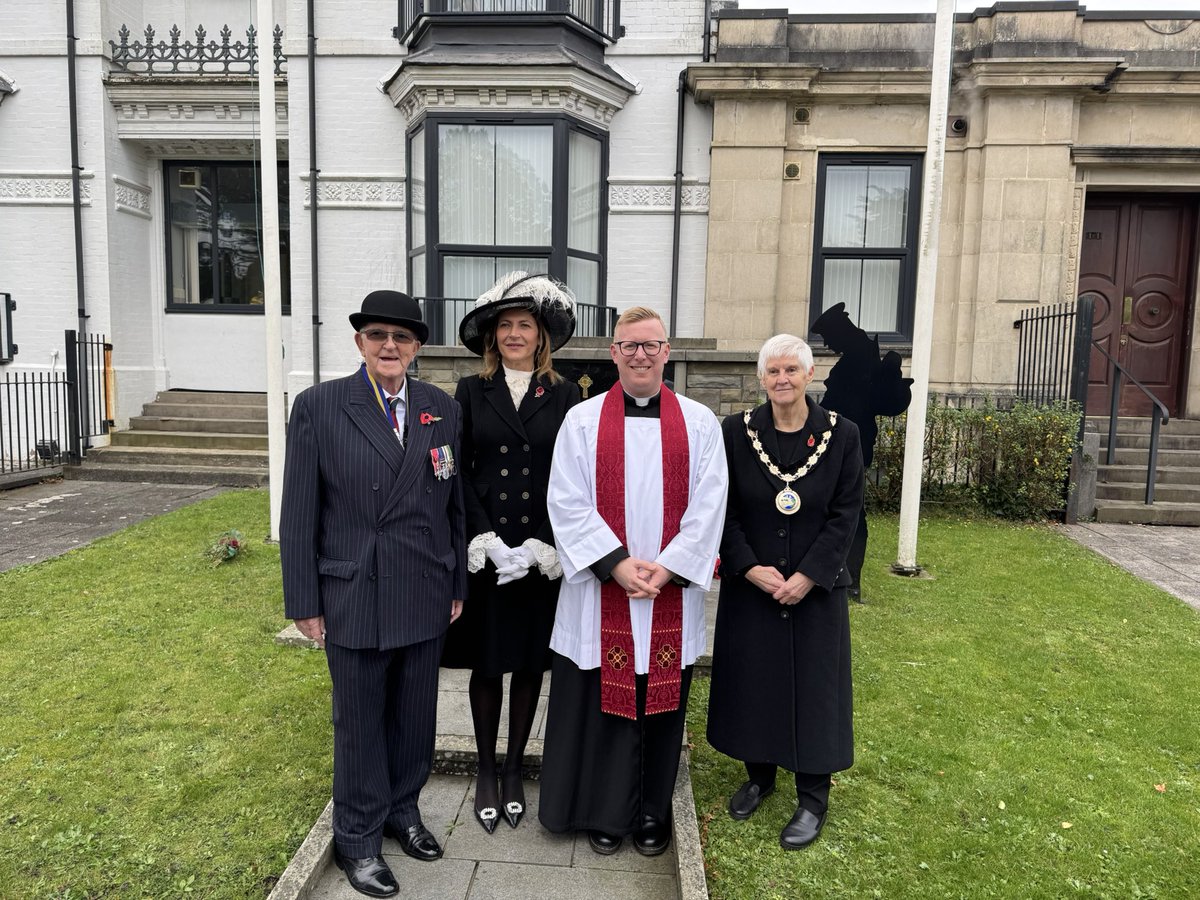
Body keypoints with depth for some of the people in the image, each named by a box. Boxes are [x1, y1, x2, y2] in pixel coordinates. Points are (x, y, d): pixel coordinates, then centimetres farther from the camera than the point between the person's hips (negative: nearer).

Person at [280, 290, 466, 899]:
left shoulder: (443, 410, 3)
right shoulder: (318, 407, -6)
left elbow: (455, 504, 7)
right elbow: (299, 512, -4)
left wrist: (458, 586, 8)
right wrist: (304, 603, -4)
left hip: (426, 598, 3)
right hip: (353, 598, -3)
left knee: (415, 715, 17)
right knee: (359, 721, 12)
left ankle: (402, 811, 41)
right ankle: (358, 838, 32)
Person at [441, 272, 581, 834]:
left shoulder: (565, 396, 2)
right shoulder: (471, 392, 3)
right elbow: (460, 473, -1)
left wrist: (548, 544, -11)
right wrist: (484, 538, -12)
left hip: (542, 554, 0)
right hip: (483, 551, 0)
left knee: (529, 663, 11)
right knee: (486, 664, 10)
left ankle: (514, 770, 30)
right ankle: (485, 772, 29)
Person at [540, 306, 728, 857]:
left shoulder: (699, 424, 3)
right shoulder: (582, 420, 0)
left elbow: (708, 506, -2)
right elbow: (567, 503, -6)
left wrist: (665, 569, -12)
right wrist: (618, 564, -14)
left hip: (673, 595, 1)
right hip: (600, 592, -1)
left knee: (661, 702, 11)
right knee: (602, 701, 8)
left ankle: (653, 812, 31)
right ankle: (607, 812, 28)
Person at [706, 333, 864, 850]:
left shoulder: (840, 435, -6)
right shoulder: (737, 432, -4)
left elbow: (845, 515, -6)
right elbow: (724, 510, -3)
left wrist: (807, 576, -13)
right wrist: (750, 567, -12)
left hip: (815, 587, -1)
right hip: (750, 585, 1)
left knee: (812, 685, 8)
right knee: (752, 679, 12)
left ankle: (812, 799, 25)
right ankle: (759, 775, 35)